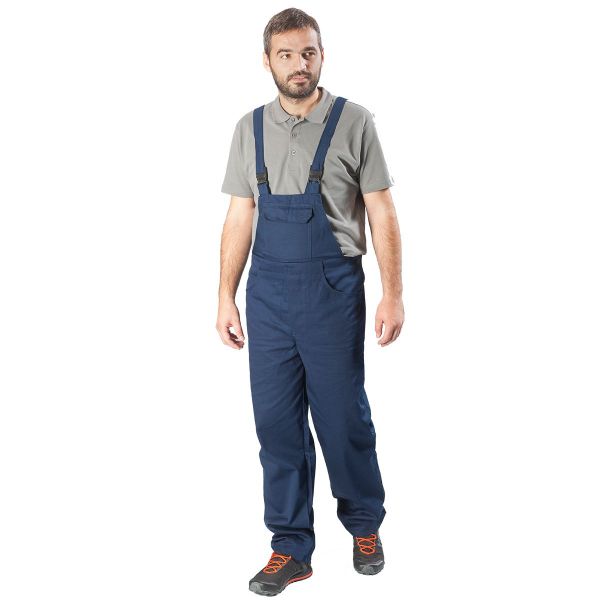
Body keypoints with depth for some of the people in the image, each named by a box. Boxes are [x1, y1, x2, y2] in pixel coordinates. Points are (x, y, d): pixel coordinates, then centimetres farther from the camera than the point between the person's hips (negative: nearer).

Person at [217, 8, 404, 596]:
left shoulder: (353, 123, -2)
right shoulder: (250, 129, 8)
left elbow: (382, 216, -2)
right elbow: (240, 218, 10)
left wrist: (393, 295, -8)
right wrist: (226, 298, 7)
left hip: (333, 291, -3)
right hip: (268, 292, 3)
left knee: (344, 417, 5)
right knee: (277, 421, 7)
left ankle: (365, 525, 30)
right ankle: (291, 548, 20)